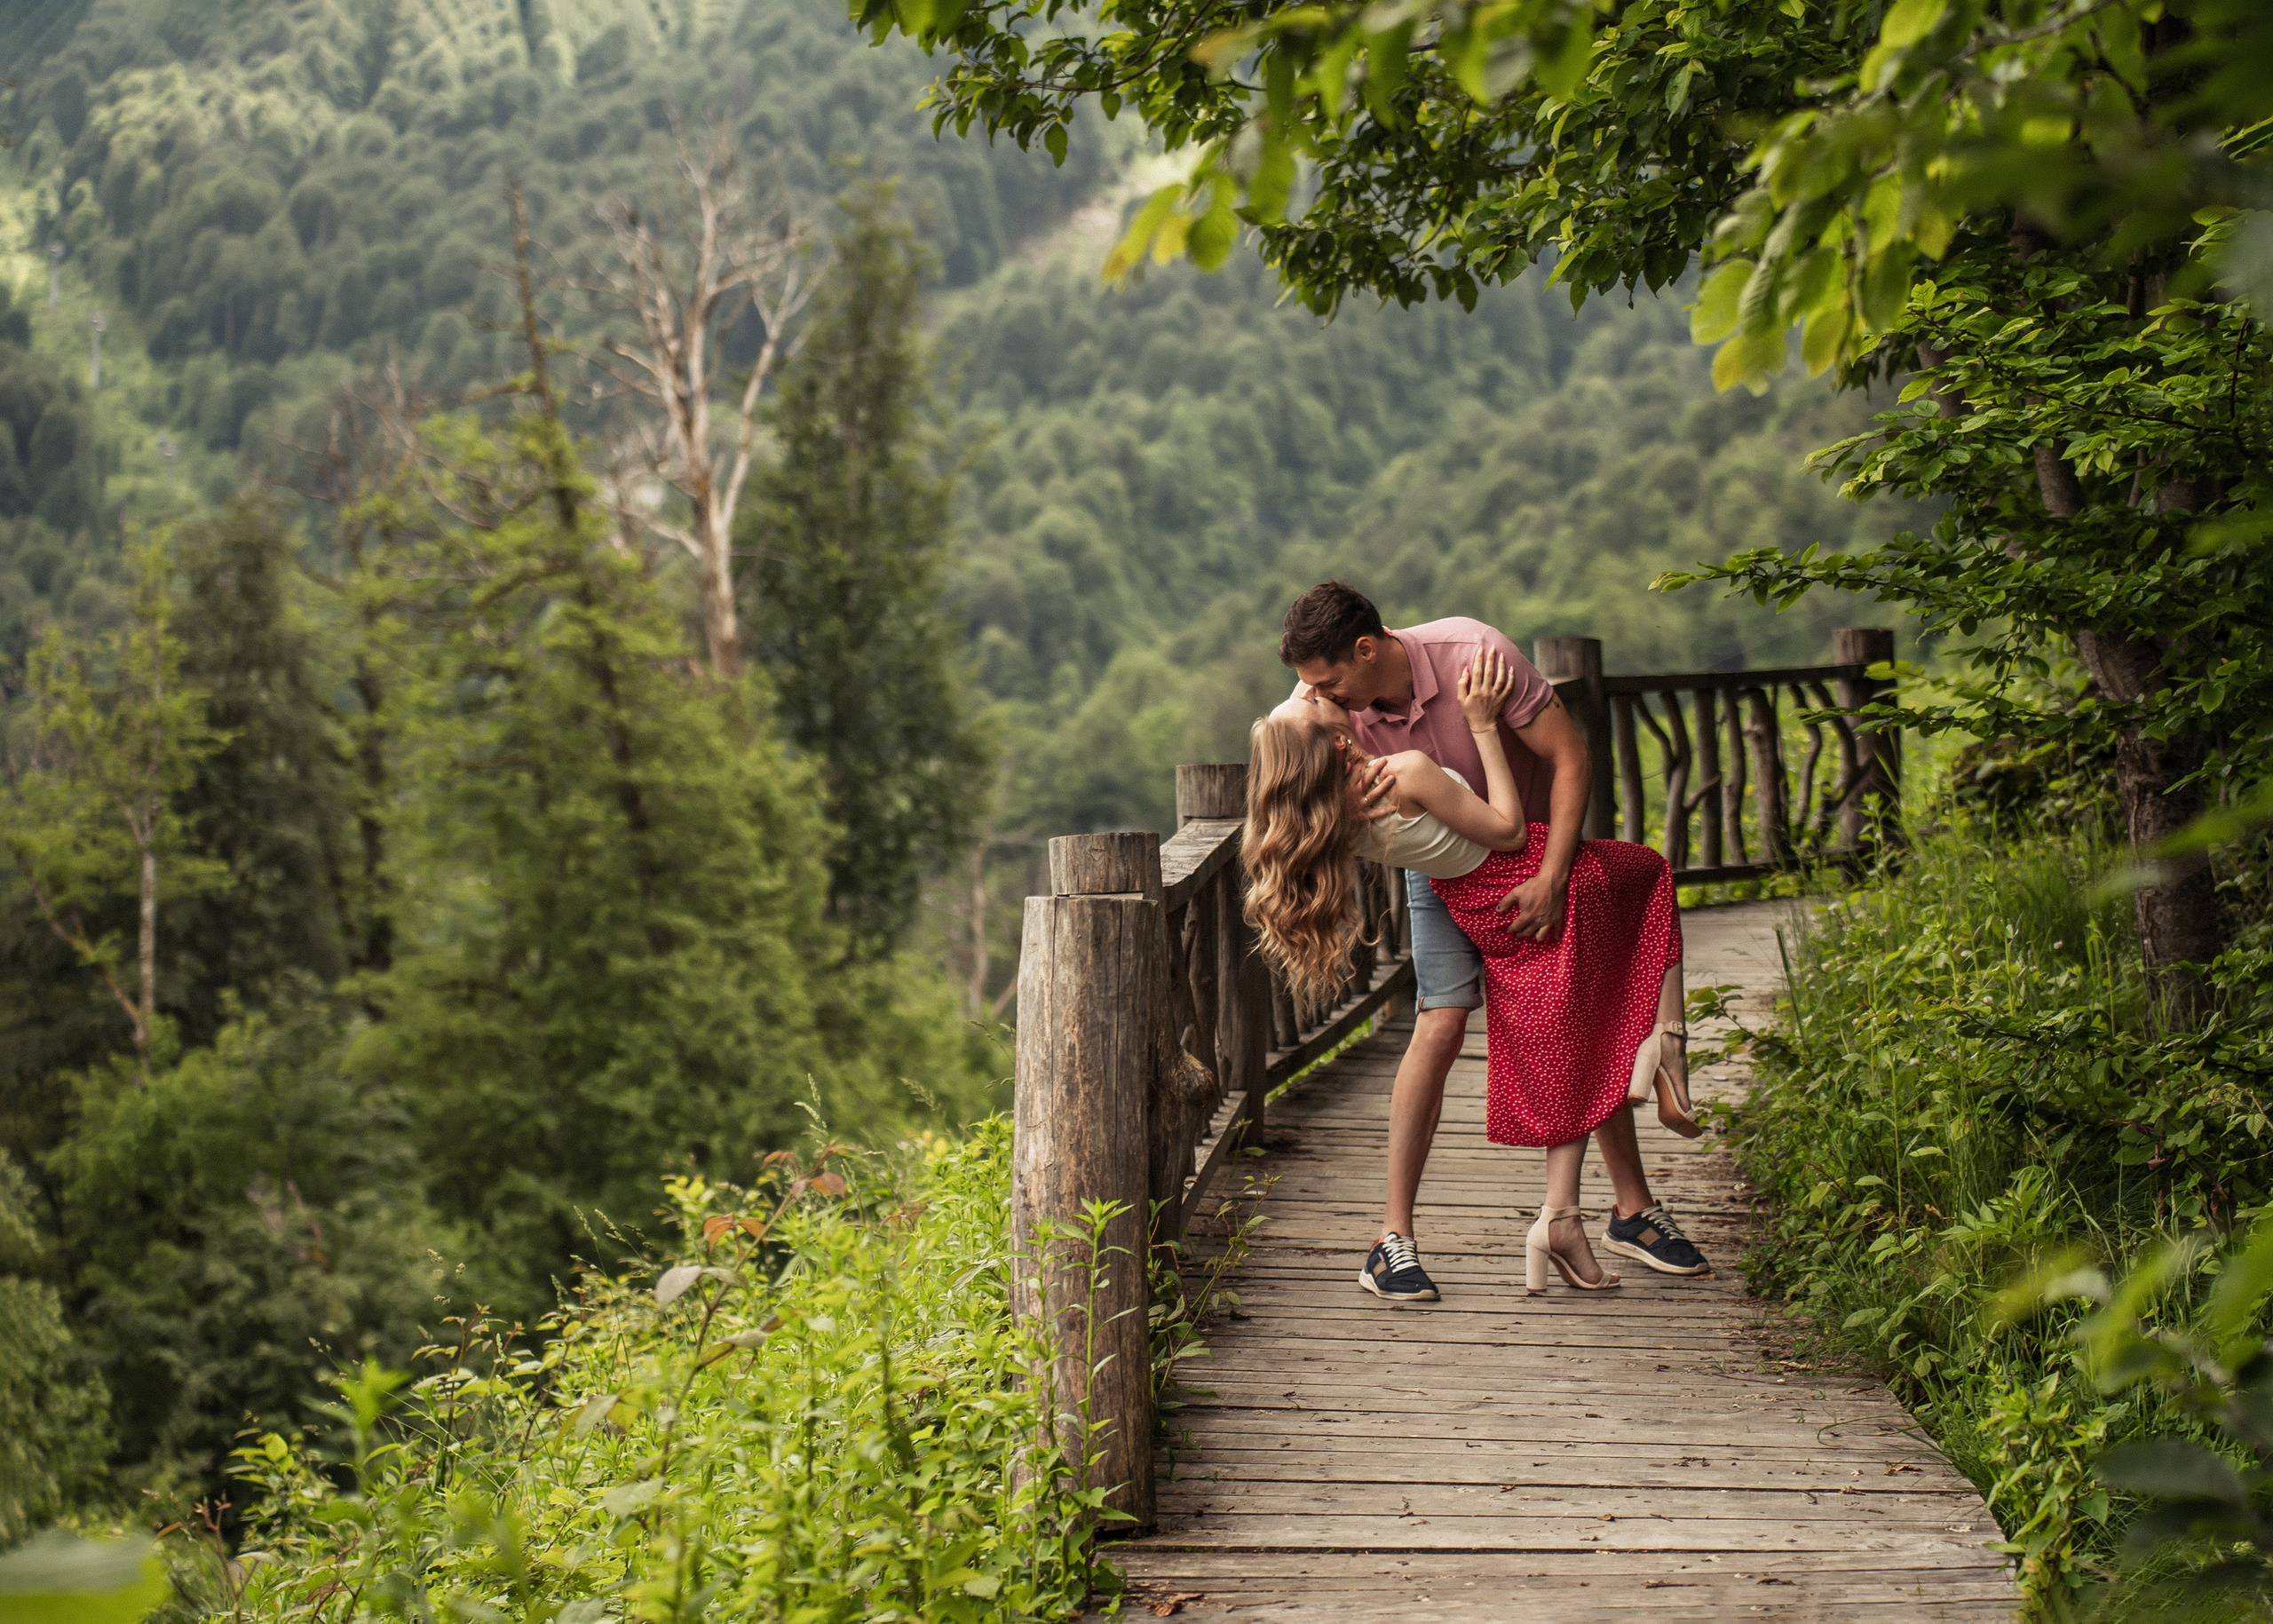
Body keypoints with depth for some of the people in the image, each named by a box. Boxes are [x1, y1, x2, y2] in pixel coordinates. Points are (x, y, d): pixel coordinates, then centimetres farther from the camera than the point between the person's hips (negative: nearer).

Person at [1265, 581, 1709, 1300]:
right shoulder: (1326, 701, -22)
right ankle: (1394, 1236, -11)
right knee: (1440, 1026, -15)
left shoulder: (1474, 654, -32)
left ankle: (1632, 1210, 16)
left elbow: (1571, 759, -25)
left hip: (1536, 852, 0)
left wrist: (1551, 878, -31)